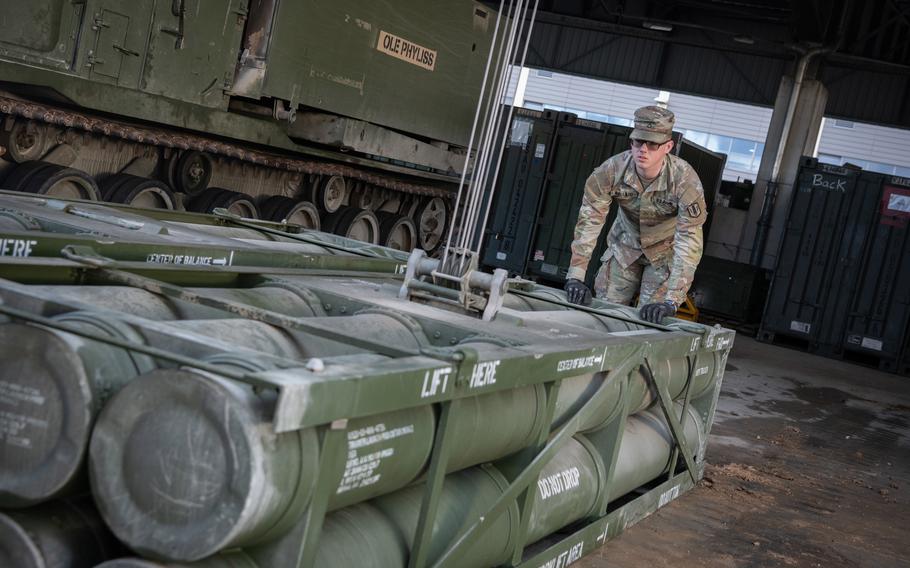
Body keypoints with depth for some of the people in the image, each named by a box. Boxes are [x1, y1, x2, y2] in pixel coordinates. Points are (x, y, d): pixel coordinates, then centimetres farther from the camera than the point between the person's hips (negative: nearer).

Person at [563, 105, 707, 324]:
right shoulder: (612, 169, -25)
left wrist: (671, 301, -40)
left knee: (650, 320, -11)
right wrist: (575, 277, -28)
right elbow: (589, 221, -22)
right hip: (625, 245, 3)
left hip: (666, 249, -3)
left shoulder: (685, 180, -32)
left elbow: (689, 240, -34)